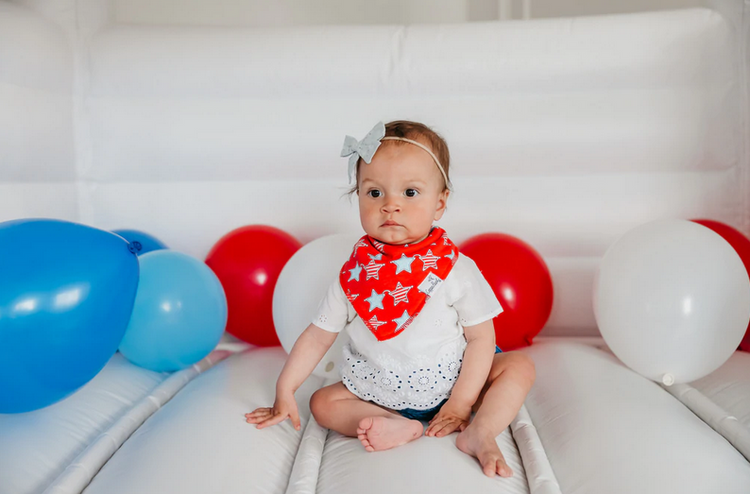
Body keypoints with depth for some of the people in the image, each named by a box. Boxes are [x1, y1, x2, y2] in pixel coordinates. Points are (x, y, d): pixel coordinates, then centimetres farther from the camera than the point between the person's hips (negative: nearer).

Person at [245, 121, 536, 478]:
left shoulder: (456, 270, -16)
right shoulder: (353, 276, -12)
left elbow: (481, 337, -11)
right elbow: (318, 336, -3)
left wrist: (461, 404, -15)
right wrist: (285, 392, -4)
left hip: (450, 384, -1)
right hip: (381, 392, 2)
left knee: (519, 365, -14)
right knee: (323, 403, -13)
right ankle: (400, 427, -25)